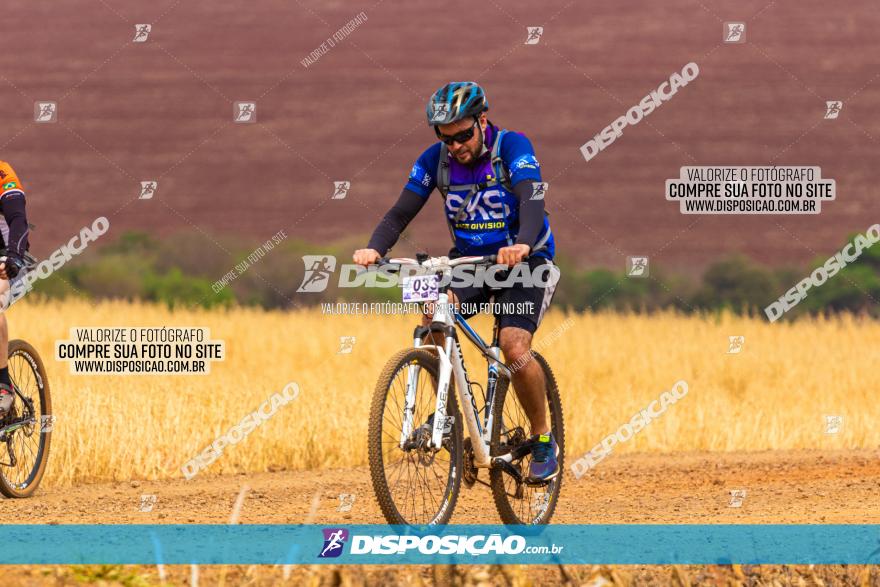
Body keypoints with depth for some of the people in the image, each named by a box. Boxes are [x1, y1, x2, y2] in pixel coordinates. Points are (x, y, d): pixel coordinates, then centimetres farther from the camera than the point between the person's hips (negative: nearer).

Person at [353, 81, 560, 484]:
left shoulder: (512, 147, -18)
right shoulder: (435, 160, -7)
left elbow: (531, 201, -32)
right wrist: (374, 248, -32)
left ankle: (543, 440, -1)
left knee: (514, 347, -23)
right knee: (433, 312, -28)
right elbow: (401, 212, -11)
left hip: (524, 259, -3)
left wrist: (522, 244, -53)